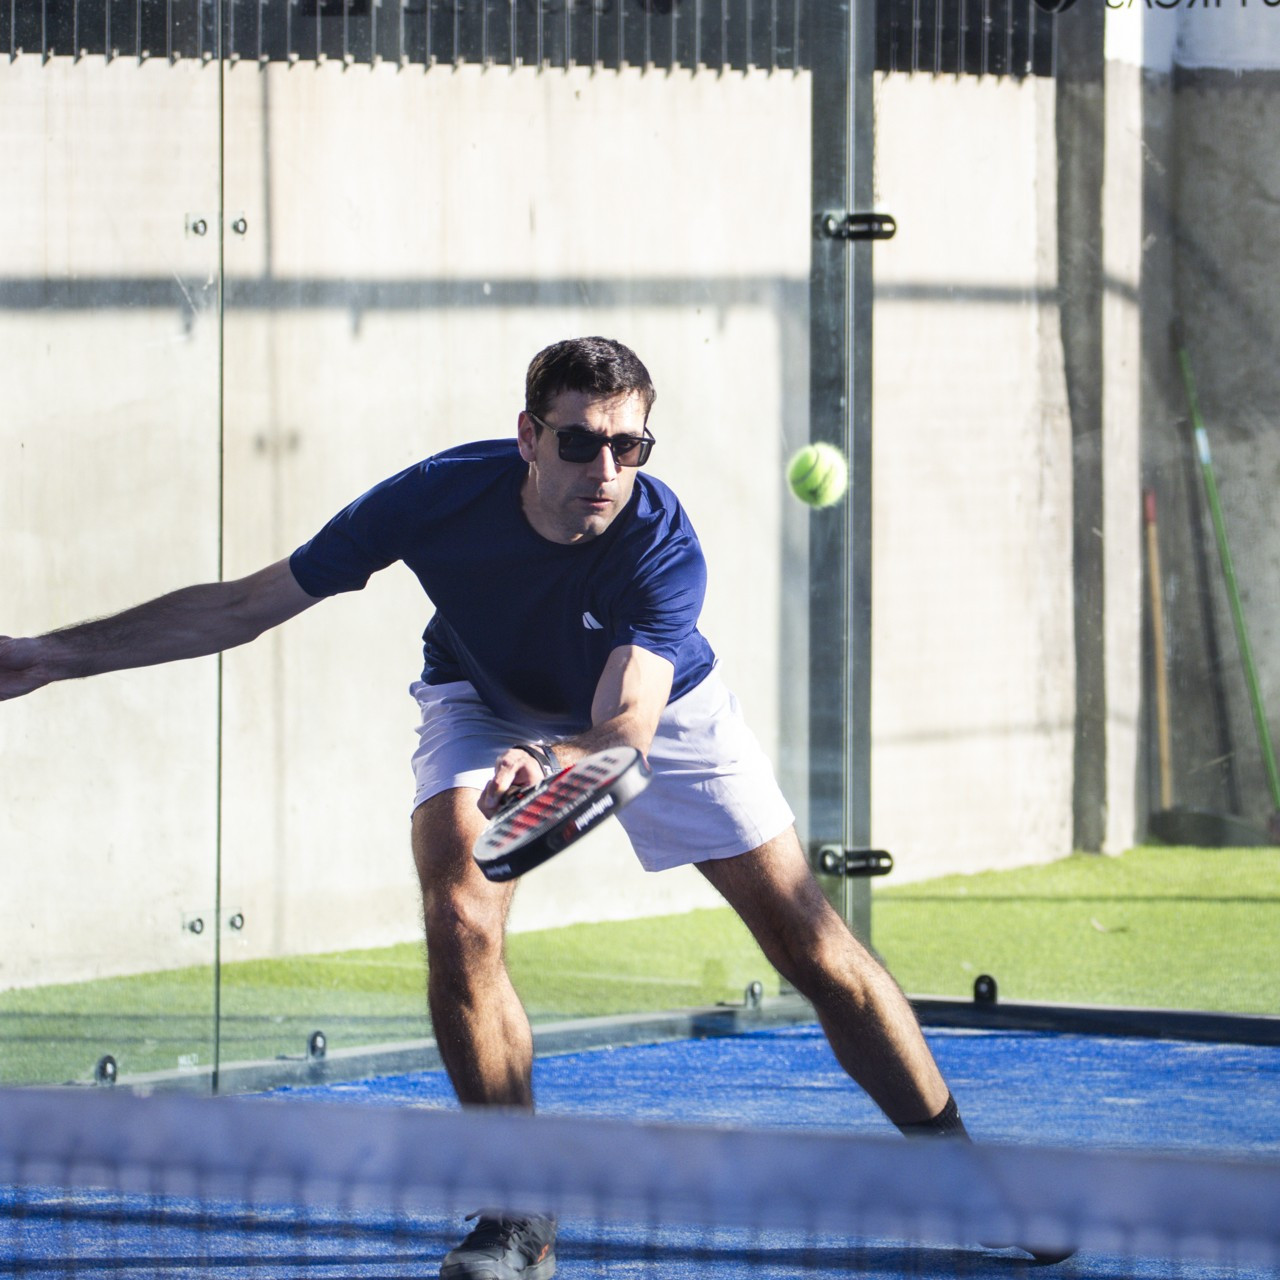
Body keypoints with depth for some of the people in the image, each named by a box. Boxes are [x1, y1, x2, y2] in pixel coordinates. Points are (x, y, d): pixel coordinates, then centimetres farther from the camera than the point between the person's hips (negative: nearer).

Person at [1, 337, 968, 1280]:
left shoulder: (664, 546, -36)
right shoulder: (438, 497, -32)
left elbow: (627, 726, -49)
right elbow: (242, 606, -22)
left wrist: (550, 767, -72)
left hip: (661, 707, -1)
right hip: (488, 705, 1)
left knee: (807, 939, -5)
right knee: (460, 922, -24)